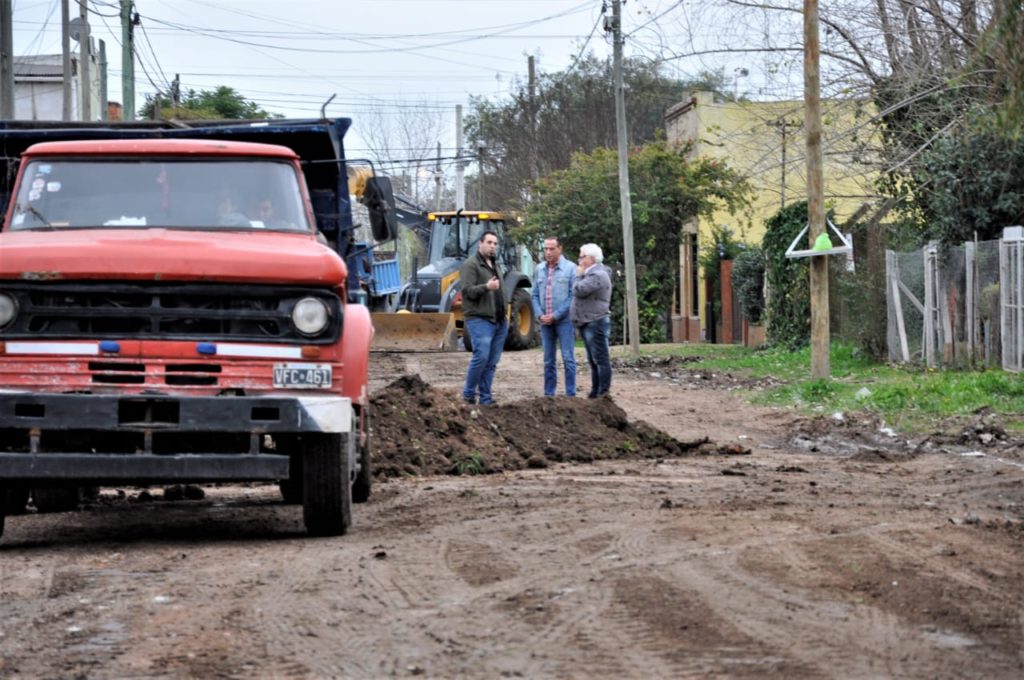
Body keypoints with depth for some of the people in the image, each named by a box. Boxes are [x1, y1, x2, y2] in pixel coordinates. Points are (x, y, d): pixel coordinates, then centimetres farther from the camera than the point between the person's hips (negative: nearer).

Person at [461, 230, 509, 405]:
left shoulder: (495, 266, 21)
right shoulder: (471, 265, -6)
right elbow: (468, 291, -16)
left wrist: (504, 313, 20)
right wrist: (486, 287, -32)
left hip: (499, 321, 8)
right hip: (479, 319, -8)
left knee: (492, 362, 5)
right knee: (481, 356, -18)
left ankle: (485, 398, 9)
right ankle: (469, 394, -5)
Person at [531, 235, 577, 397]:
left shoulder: (570, 268, -5)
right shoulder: (540, 269, 8)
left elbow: (573, 296, -9)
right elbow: (535, 295, 11)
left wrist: (555, 316, -13)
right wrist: (540, 315, -5)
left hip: (564, 321, -4)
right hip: (545, 321, 4)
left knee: (568, 358, -4)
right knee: (548, 360, 8)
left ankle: (570, 394, -1)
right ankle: (548, 394, 13)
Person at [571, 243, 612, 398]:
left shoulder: (598, 275, -16)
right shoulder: (590, 274, 18)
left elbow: (578, 291, -20)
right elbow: (577, 292, 24)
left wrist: (579, 275, -5)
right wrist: (581, 276, 11)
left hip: (595, 323, -11)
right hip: (587, 324, 11)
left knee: (601, 359, -8)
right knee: (593, 361, 14)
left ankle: (604, 394, -8)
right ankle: (595, 392, 18)